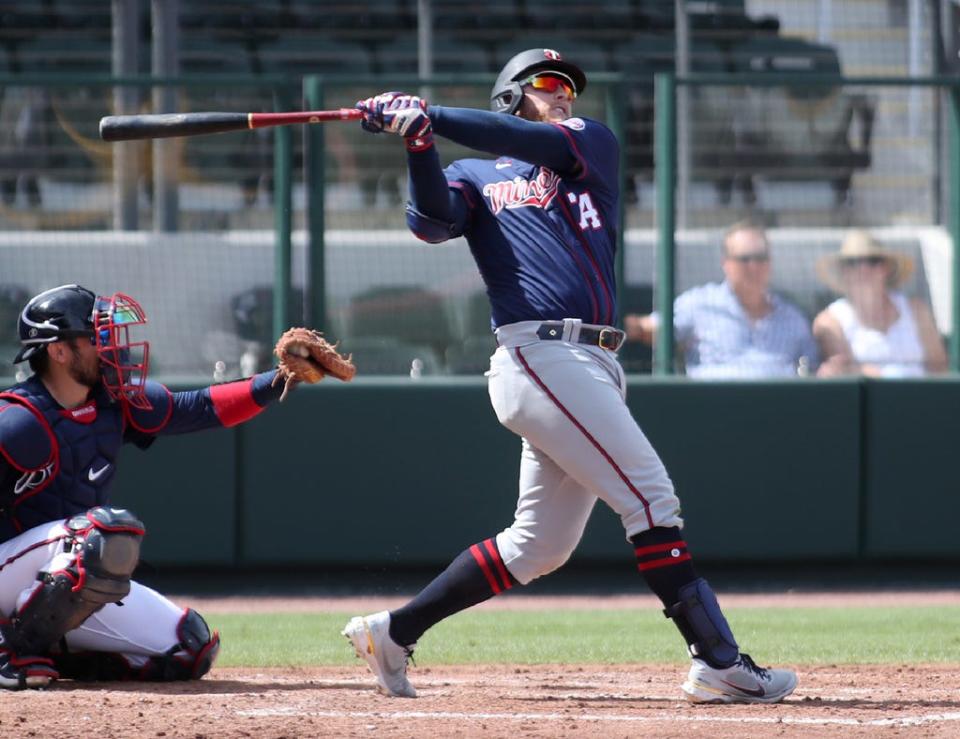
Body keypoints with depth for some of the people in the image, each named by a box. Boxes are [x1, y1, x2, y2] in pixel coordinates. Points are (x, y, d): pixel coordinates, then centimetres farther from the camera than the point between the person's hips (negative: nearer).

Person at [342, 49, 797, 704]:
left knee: (539, 546, 9)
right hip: (541, 354, -6)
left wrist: (432, 117, -7)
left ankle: (394, 632, 16)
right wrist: (420, 146, -20)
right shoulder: (474, 177, 14)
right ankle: (719, 662, -15)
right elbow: (431, 220, -7)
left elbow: (539, 143, 0)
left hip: (593, 371, 6)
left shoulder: (592, 143, 22)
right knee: (651, 496, -13)